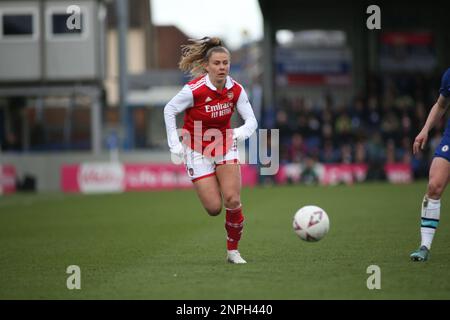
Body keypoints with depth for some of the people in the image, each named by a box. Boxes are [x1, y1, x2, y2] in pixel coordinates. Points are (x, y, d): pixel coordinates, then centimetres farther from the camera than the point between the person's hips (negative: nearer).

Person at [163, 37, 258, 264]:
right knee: (214, 208, -6)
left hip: (226, 147, 3)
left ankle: (233, 250, 4)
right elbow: (169, 110, -8)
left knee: (233, 200, -15)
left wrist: (243, 131, -31)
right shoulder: (194, 90, -22)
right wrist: (174, 143, -10)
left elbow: (251, 120, -8)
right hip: (198, 150, -2)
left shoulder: (236, 90, -12)